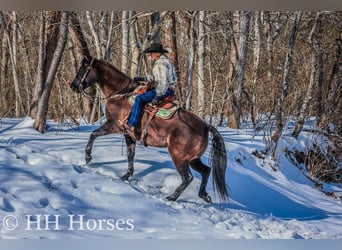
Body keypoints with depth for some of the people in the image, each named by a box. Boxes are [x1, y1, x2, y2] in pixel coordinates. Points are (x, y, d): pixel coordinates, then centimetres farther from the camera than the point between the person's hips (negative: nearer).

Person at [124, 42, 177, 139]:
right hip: (166, 89, 11)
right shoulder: (160, 61, 16)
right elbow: (156, 77, 26)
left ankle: (132, 126, -23)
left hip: (166, 90, -11)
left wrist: (157, 97, -28)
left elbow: (163, 82, -25)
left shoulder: (161, 63, -18)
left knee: (139, 98, -19)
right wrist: (143, 79, 18)